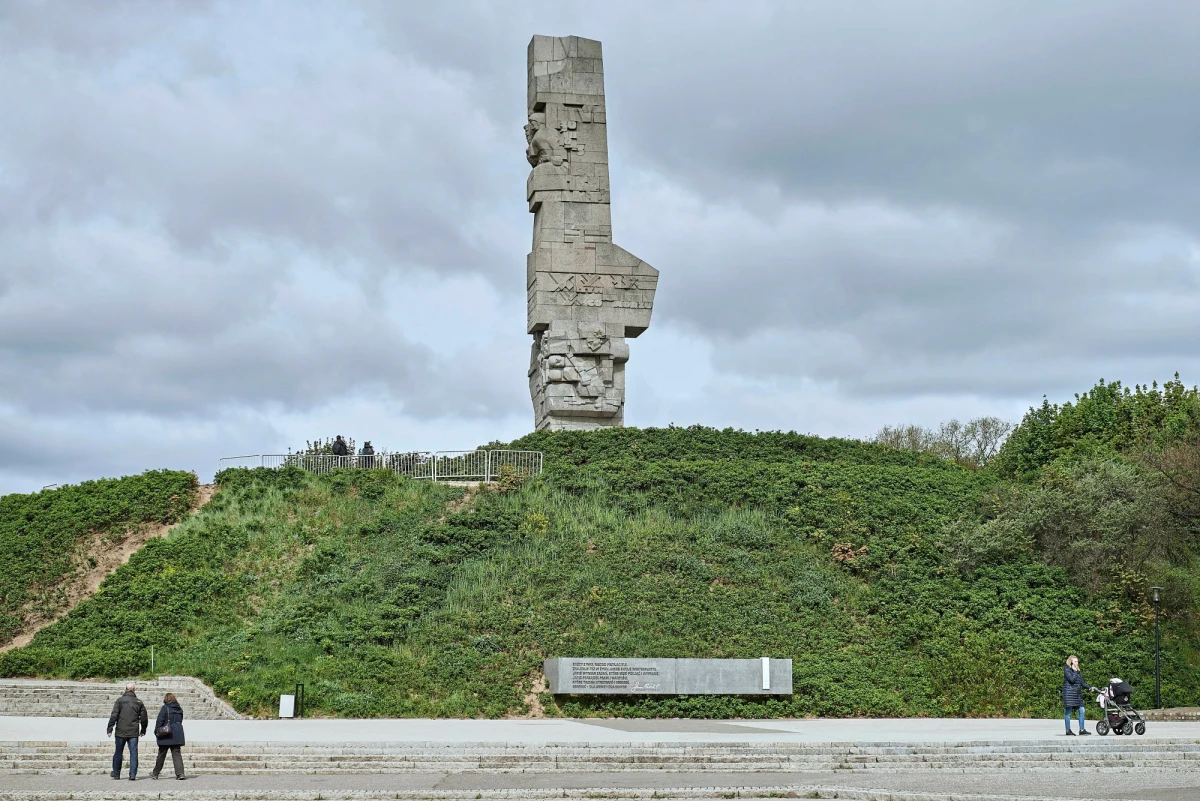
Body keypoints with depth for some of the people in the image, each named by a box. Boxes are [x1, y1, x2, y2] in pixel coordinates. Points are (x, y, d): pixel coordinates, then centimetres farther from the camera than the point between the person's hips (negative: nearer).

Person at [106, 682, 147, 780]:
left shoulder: (120, 700, -3)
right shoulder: (139, 702, 5)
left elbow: (114, 716, -9)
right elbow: (144, 718, 9)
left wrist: (110, 729, -6)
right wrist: (143, 730, 22)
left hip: (121, 731, -1)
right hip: (134, 732, 1)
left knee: (118, 753, 11)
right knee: (133, 753, 1)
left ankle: (116, 774, 20)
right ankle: (133, 775, -6)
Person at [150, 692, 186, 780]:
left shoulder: (165, 708, -9)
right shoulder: (179, 709, 8)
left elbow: (159, 720, -10)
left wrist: (156, 732, -1)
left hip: (166, 736, -4)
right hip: (177, 735, 4)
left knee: (161, 755, 8)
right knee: (176, 754, 3)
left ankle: (155, 773, 20)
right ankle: (180, 773, -10)